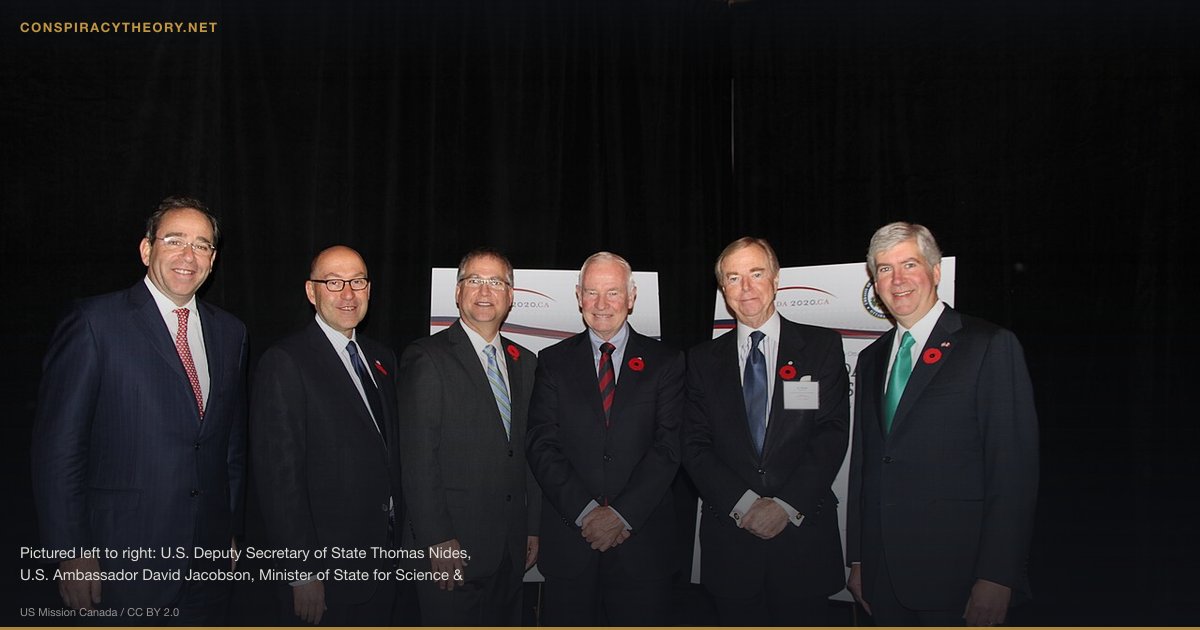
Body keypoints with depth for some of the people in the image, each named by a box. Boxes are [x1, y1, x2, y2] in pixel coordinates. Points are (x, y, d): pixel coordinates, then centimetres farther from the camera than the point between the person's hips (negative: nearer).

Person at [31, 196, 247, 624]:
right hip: (124, 561, -5)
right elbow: (57, 447, -9)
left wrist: (231, 529, 14)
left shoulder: (229, 332, 9)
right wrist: (70, 552, -10)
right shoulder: (93, 323, -8)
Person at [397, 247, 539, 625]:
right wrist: (437, 541, -16)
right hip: (452, 546, -6)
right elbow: (418, 459, -12)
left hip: (511, 548, 6)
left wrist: (532, 528, 11)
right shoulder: (427, 359, -7)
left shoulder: (525, 363, 13)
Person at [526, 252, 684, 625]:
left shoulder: (666, 363, 5)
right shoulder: (554, 361, 8)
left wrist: (622, 513, -13)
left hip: (642, 540, 0)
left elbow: (669, 446, -3)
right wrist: (585, 511, -11)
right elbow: (542, 445, 0)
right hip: (568, 540, 1)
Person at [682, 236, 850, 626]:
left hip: (804, 536, -1)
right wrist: (743, 503, -11)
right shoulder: (704, 360, 9)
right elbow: (695, 445, 2)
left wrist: (787, 505, -12)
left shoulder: (822, 347, 4)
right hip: (729, 541, 1)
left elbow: (832, 434, -4)